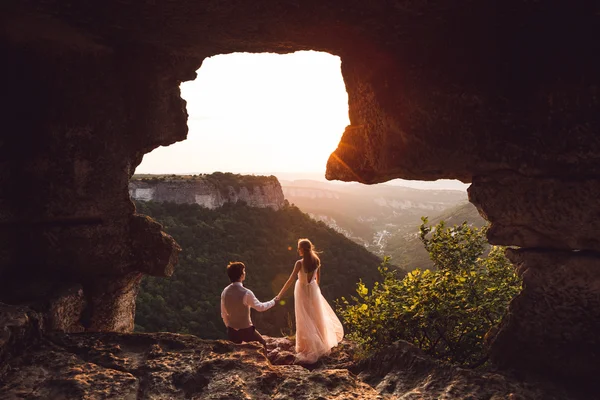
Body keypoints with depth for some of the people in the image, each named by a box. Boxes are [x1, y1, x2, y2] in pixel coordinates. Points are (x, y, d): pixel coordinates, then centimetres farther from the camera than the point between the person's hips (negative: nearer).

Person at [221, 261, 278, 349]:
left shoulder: (225, 292, -5)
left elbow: (223, 314, 5)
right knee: (262, 344, 17)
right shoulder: (246, 293, -22)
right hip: (246, 331, -5)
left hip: (231, 332, 5)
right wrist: (273, 301, 8)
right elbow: (260, 307, -8)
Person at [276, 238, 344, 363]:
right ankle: (321, 345, 41)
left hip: (302, 292, -5)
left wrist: (279, 295, -23)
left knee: (305, 321, 7)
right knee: (316, 317, 23)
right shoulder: (316, 261, -10)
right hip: (313, 290, 5)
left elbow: (290, 280, -27)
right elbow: (318, 278, 3)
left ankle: (308, 350, 15)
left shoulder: (300, 263, -26)